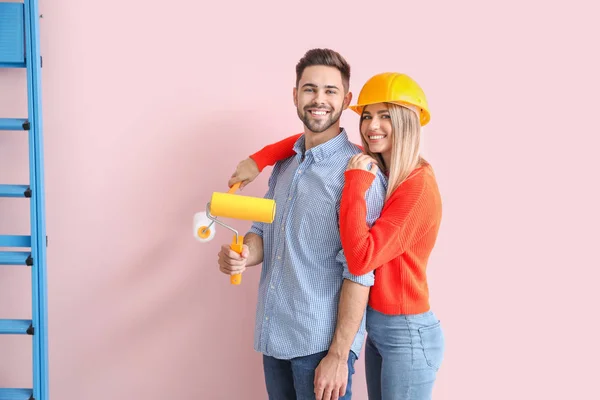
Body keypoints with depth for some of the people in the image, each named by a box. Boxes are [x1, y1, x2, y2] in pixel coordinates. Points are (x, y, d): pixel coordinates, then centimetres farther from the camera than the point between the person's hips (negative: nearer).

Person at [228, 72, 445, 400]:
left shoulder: (418, 186, -22)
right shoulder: (375, 168, 2)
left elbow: (360, 259, -28)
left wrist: (356, 181, -25)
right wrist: (260, 160, 1)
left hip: (407, 334, -8)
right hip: (377, 325, 8)